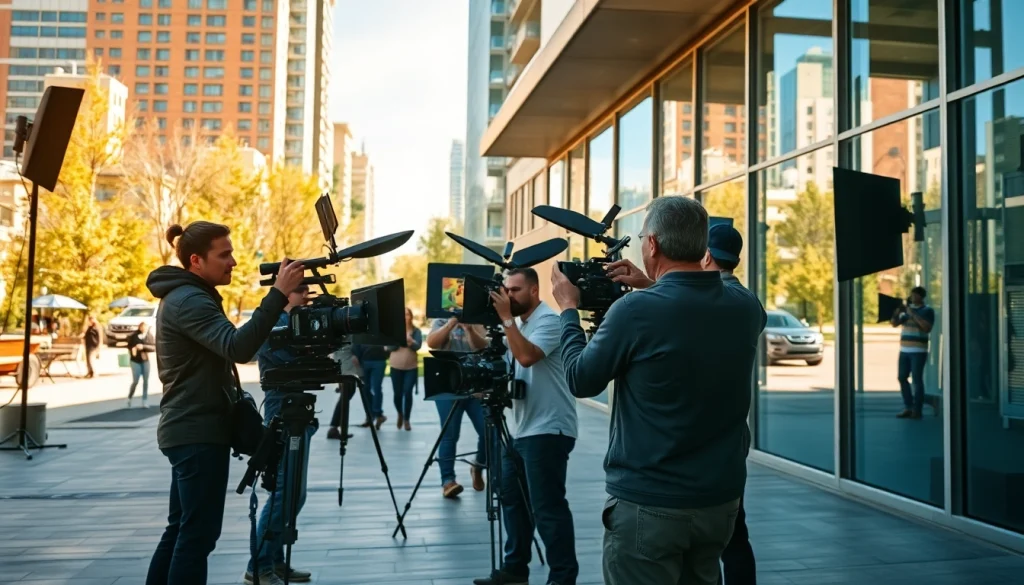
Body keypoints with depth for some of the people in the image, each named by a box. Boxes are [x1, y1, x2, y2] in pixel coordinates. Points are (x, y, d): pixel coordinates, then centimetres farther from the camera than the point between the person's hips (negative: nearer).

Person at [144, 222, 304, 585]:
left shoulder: (186, 297, 16)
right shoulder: (189, 301, -17)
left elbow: (224, 348, 22)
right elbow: (238, 348, -32)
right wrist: (279, 294, -34)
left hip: (189, 431, 10)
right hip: (198, 434, -10)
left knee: (182, 530, 16)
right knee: (198, 534, -6)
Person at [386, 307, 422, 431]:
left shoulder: (416, 330, -1)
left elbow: (418, 346, -12)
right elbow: (390, 346, -7)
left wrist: (411, 341, -33)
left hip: (411, 367, -1)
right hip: (396, 367, 1)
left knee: (408, 393, -7)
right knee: (397, 393, 6)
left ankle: (407, 419, 8)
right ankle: (400, 414, 34)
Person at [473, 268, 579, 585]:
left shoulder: (548, 320, -12)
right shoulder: (519, 324, 17)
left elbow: (527, 356, -28)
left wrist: (506, 318, -21)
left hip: (547, 430, -10)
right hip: (522, 429, 10)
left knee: (547, 508, -8)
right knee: (512, 499, 15)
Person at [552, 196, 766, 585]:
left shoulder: (636, 310, -21)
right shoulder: (746, 307, -5)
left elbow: (581, 381, -6)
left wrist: (569, 310, 6)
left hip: (648, 503, -5)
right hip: (721, 498, 6)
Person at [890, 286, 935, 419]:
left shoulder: (927, 311, -2)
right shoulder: (906, 309, 14)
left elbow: (927, 328, -15)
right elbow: (894, 324, 13)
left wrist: (913, 314, -16)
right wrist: (896, 313, -7)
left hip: (918, 351, -6)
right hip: (904, 350, 6)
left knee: (917, 380, -5)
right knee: (902, 377, 7)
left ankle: (917, 410, 0)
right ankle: (908, 407, 17)